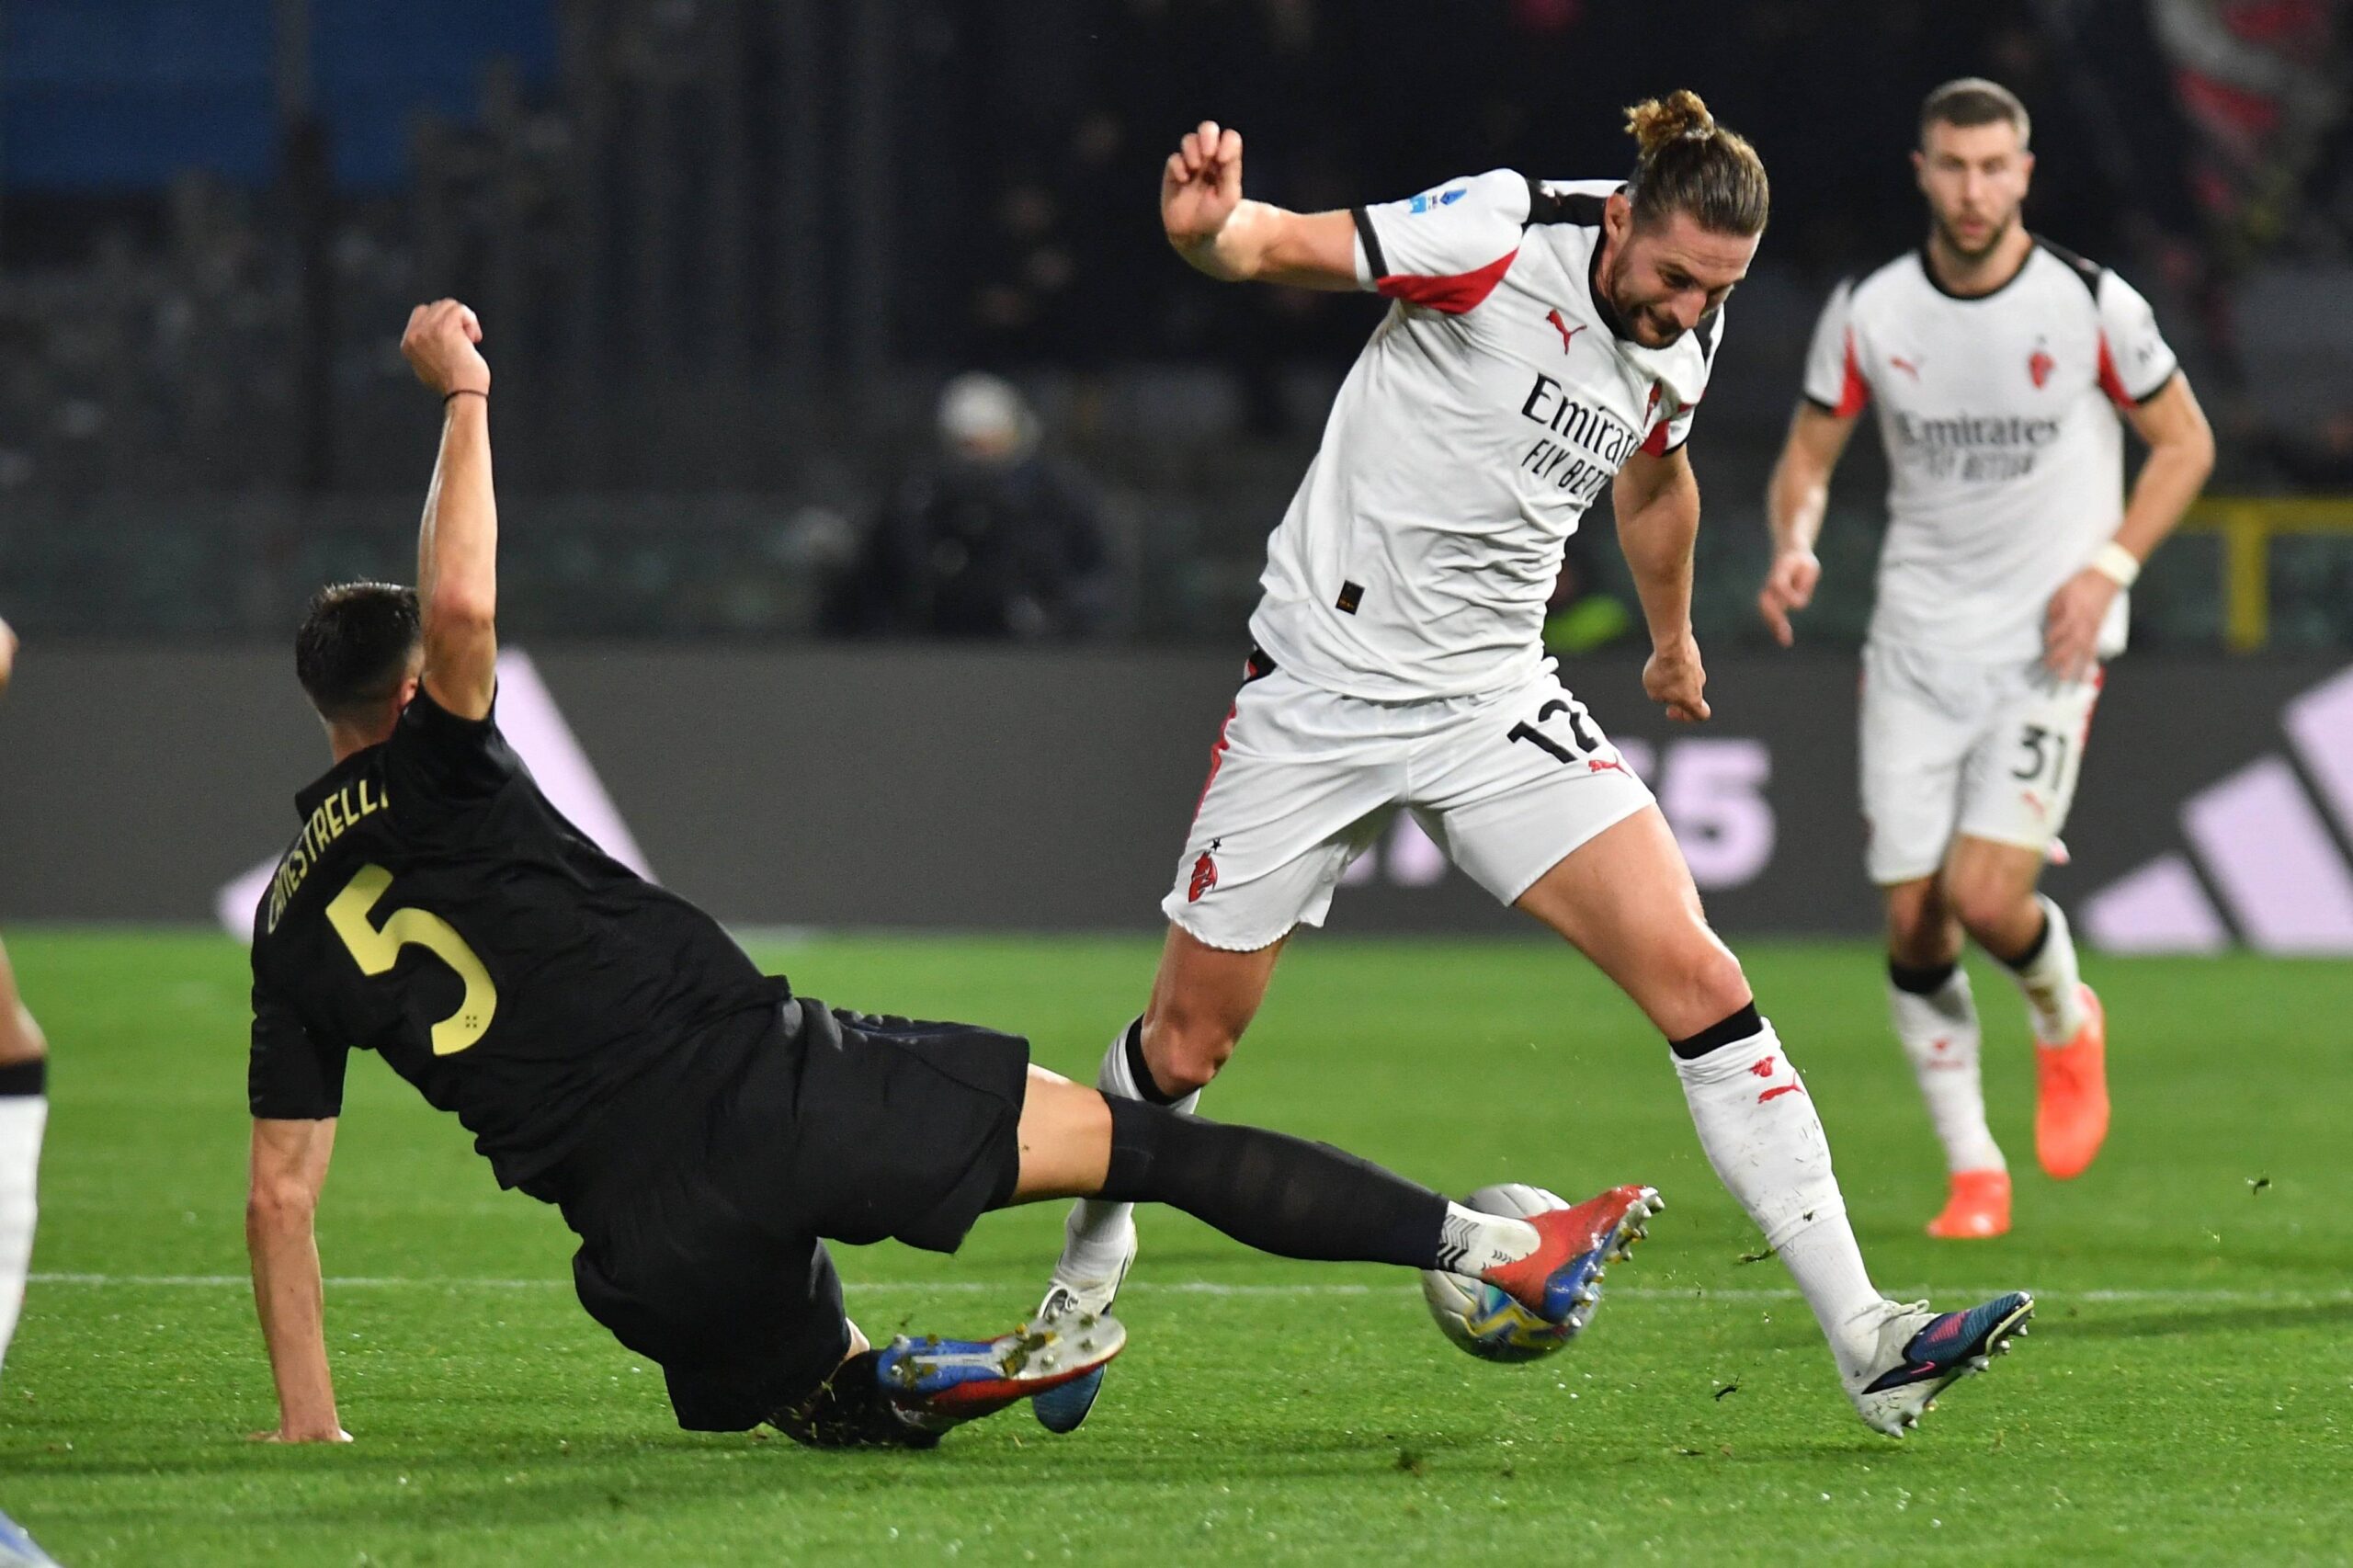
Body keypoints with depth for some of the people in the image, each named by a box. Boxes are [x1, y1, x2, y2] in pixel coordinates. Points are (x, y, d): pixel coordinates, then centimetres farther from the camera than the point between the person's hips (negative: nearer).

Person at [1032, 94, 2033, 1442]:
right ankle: (1092, 1258, 38)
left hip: (1498, 706, 4)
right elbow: (1280, 245, -24)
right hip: (1322, 686, -4)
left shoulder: (1684, 342, 2)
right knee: (1186, 1040, 5)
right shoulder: (1502, 236, -17)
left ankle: (1866, 1342, -14)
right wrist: (1210, 225, -48)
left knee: (1695, 976, -13)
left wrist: (1673, 640, 39)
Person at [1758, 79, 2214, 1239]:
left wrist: (2108, 568, -8)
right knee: (1914, 923, -2)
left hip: (2047, 643, -3)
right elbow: (1809, 455, 10)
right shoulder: (1868, 313, -1)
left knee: (1986, 895, -18)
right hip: (1915, 646, 3)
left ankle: (2065, 1024, 17)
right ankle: (1971, 1171, 14)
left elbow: (2184, 442, 5)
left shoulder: (2091, 307, -7)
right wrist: (1794, 547, -11)